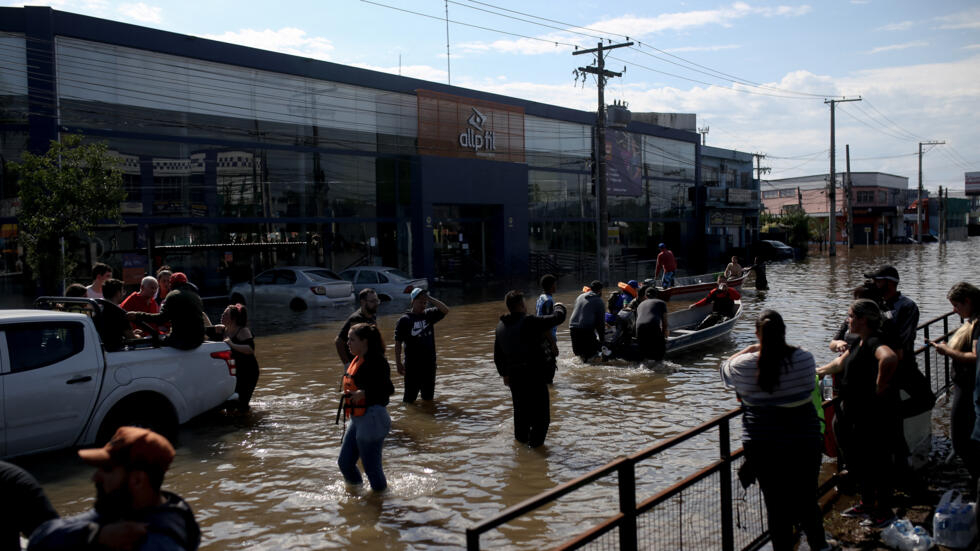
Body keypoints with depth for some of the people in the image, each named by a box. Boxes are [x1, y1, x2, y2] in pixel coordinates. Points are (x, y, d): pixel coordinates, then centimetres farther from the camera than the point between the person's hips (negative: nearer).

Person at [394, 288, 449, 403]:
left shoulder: (429, 315, 6)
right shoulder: (404, 320, -6)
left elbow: (445, 310, -6)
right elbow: (398, 343, -6)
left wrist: (430, 299, -11)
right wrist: (398, 363, -10)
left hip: (430, 362, 4)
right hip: (412, 364, -4)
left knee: (428, 396, 16)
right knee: (410, 396, 1)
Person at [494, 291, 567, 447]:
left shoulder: (500, 326, 7)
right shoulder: (529, 322, -17)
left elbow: (498, 355, 15)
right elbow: (557, 318, -11)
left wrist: (504, 374, 26)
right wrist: (559, 308, 11)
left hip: (514, 375, 8)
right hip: (534, 375, -8)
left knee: (521, 411, 23)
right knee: (541, 412, 3)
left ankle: (521, 439, 36)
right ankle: (535, 443, 3)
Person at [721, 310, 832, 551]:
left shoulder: (745, 365, -12)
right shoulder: (805, 359, -10)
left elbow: (725, 370, 10)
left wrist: (748, 350, 16)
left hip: (762, 447, -1)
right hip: (805, 442, 1)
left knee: (776, 504, 10)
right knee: (807, 500, 19)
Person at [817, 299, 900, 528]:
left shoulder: (874, 343, -22)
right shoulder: (859, 343, 10)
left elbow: (889, 358, -45)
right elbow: (841, 363, 28)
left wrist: (881, 385, -33)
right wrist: (821, 370, 38)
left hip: (876, 416, -10)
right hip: (856, 413, 10)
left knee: (878, 462, 3)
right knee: (858, 461, 20)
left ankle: (884, 511, 18)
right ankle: (866, 504, 36)